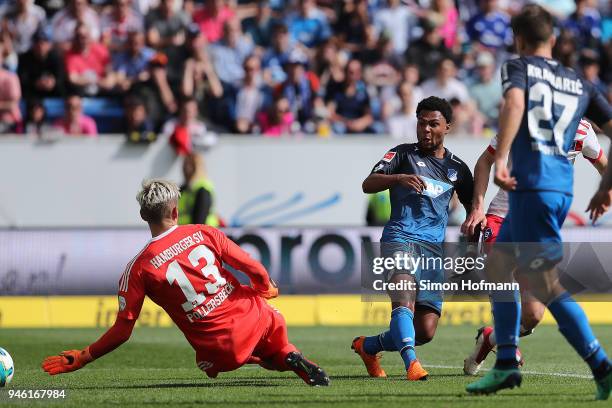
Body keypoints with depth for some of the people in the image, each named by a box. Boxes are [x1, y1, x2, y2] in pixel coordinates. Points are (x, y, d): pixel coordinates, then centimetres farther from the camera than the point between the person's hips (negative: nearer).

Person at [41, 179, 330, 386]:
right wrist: (267, 289, 21)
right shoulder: (204, 233, -3)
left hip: (220, 352, -2)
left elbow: (122, 331, -8)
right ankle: (293, 359, 2)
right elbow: (255, 270, -3)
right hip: (253, 317, 2)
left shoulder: (138, 269, -7)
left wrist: (80, 359, 3)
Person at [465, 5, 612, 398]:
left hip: (531, 184, -7)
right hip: (562, 185, 7)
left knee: (545, 284, -6)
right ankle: (506, 364, 15)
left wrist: (500, 159, -23)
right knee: (496, 266, 19)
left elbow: (514, 104, -19)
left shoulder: (518, 67, 3)